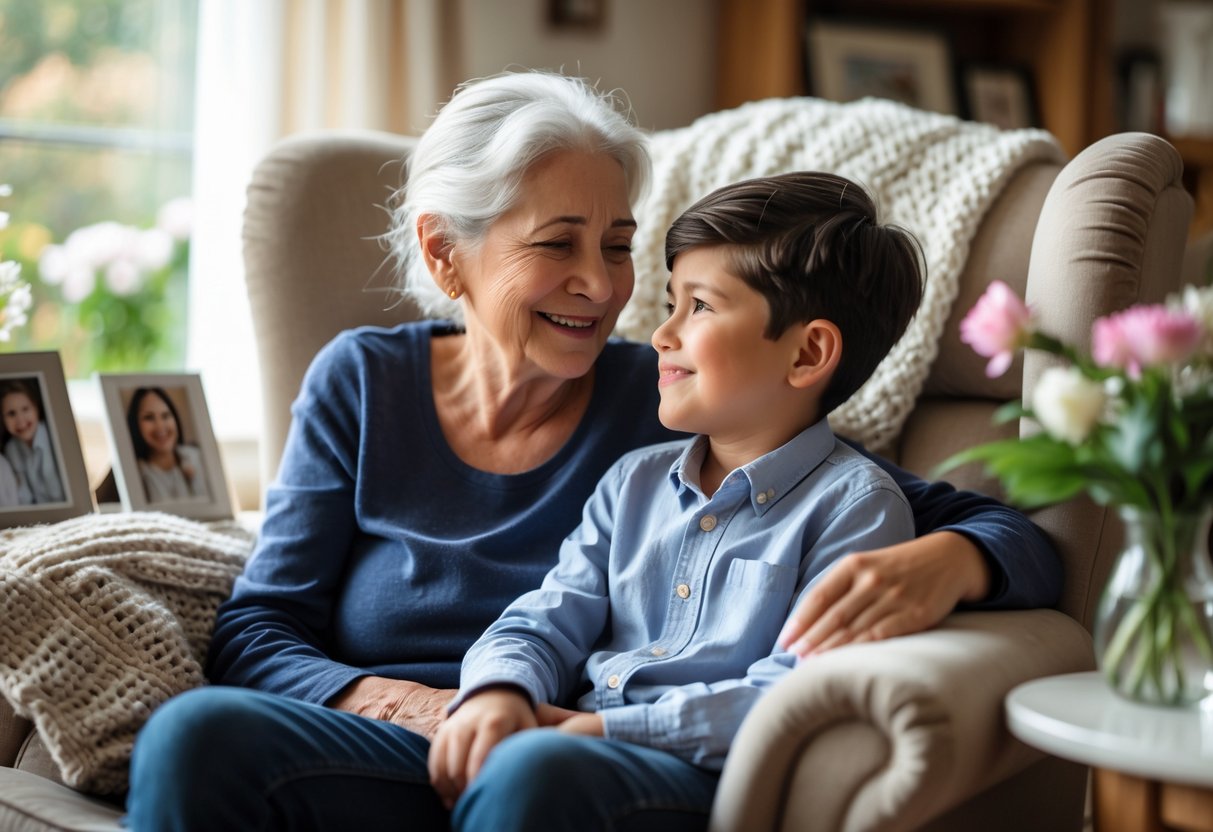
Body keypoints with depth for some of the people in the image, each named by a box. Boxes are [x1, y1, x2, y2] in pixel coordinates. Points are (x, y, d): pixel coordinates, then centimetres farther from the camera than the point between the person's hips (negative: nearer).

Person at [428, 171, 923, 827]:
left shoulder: (856, 503, -1)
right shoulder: (635, 482, 21)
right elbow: (547, 622, 15)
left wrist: (610, 728, -18)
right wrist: (499, 691, -10)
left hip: (697, 774, -5)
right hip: (573, 741, 6)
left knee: (527, 770, -37)